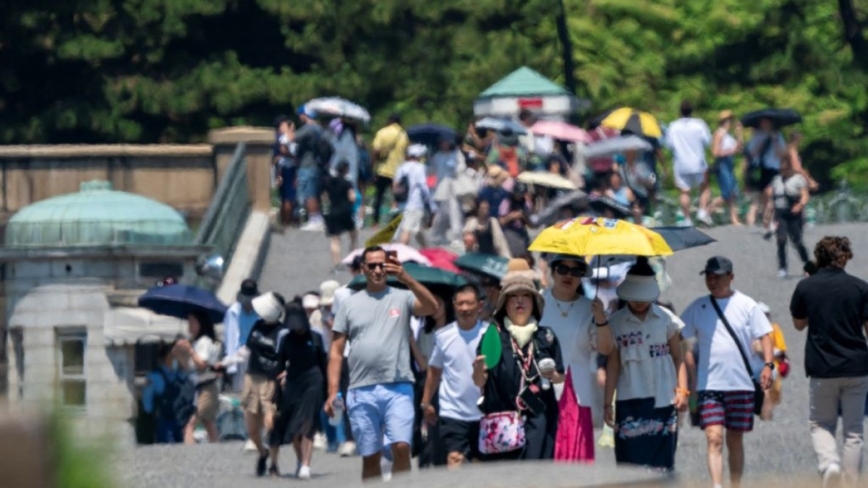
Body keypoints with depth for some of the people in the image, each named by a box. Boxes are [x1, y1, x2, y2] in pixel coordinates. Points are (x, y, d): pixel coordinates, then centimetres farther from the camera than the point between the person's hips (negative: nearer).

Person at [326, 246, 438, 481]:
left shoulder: (402, 298, 7)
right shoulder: (349, 304, 12)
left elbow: (431, 307, -12)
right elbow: (336, 352, 10)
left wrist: (407, 279, -24)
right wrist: (333, 392, 1)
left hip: (398, 388, -2)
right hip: (362, 391, 2)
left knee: (401, 447, -16)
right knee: (370, 457, 6)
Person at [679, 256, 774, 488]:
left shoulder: (746, 305, 2)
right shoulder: (698, 307, 5)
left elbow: (764, 335, 2)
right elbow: (676, 337, 8)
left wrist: (768, 365, -12)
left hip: (741, 383, 0)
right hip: (709, 384, 0)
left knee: (735, 440, 10)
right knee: (714, 438, -13)